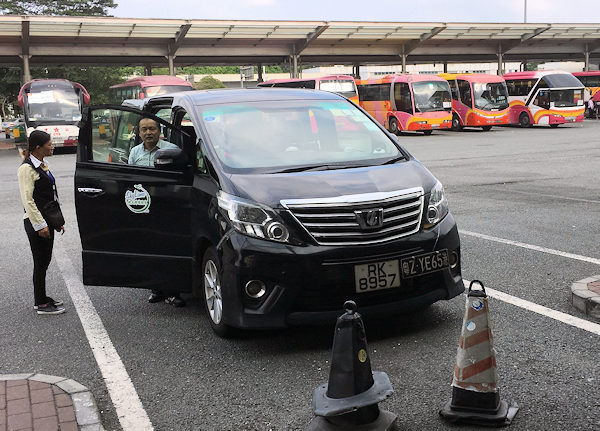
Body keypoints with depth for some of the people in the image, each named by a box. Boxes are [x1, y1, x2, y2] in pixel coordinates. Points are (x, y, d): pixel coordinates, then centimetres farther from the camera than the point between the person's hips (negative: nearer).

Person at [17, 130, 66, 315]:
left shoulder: (43, 165, 14)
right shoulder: (27, 168, -14)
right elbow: (27, 200, -18)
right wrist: (40, 225, -19)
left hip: (47, 220, 9)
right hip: (36, 223, -9)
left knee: (45, 260, 15)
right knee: (40, 263, -1)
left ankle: (42, 298, 26)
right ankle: (40, 304, 8)